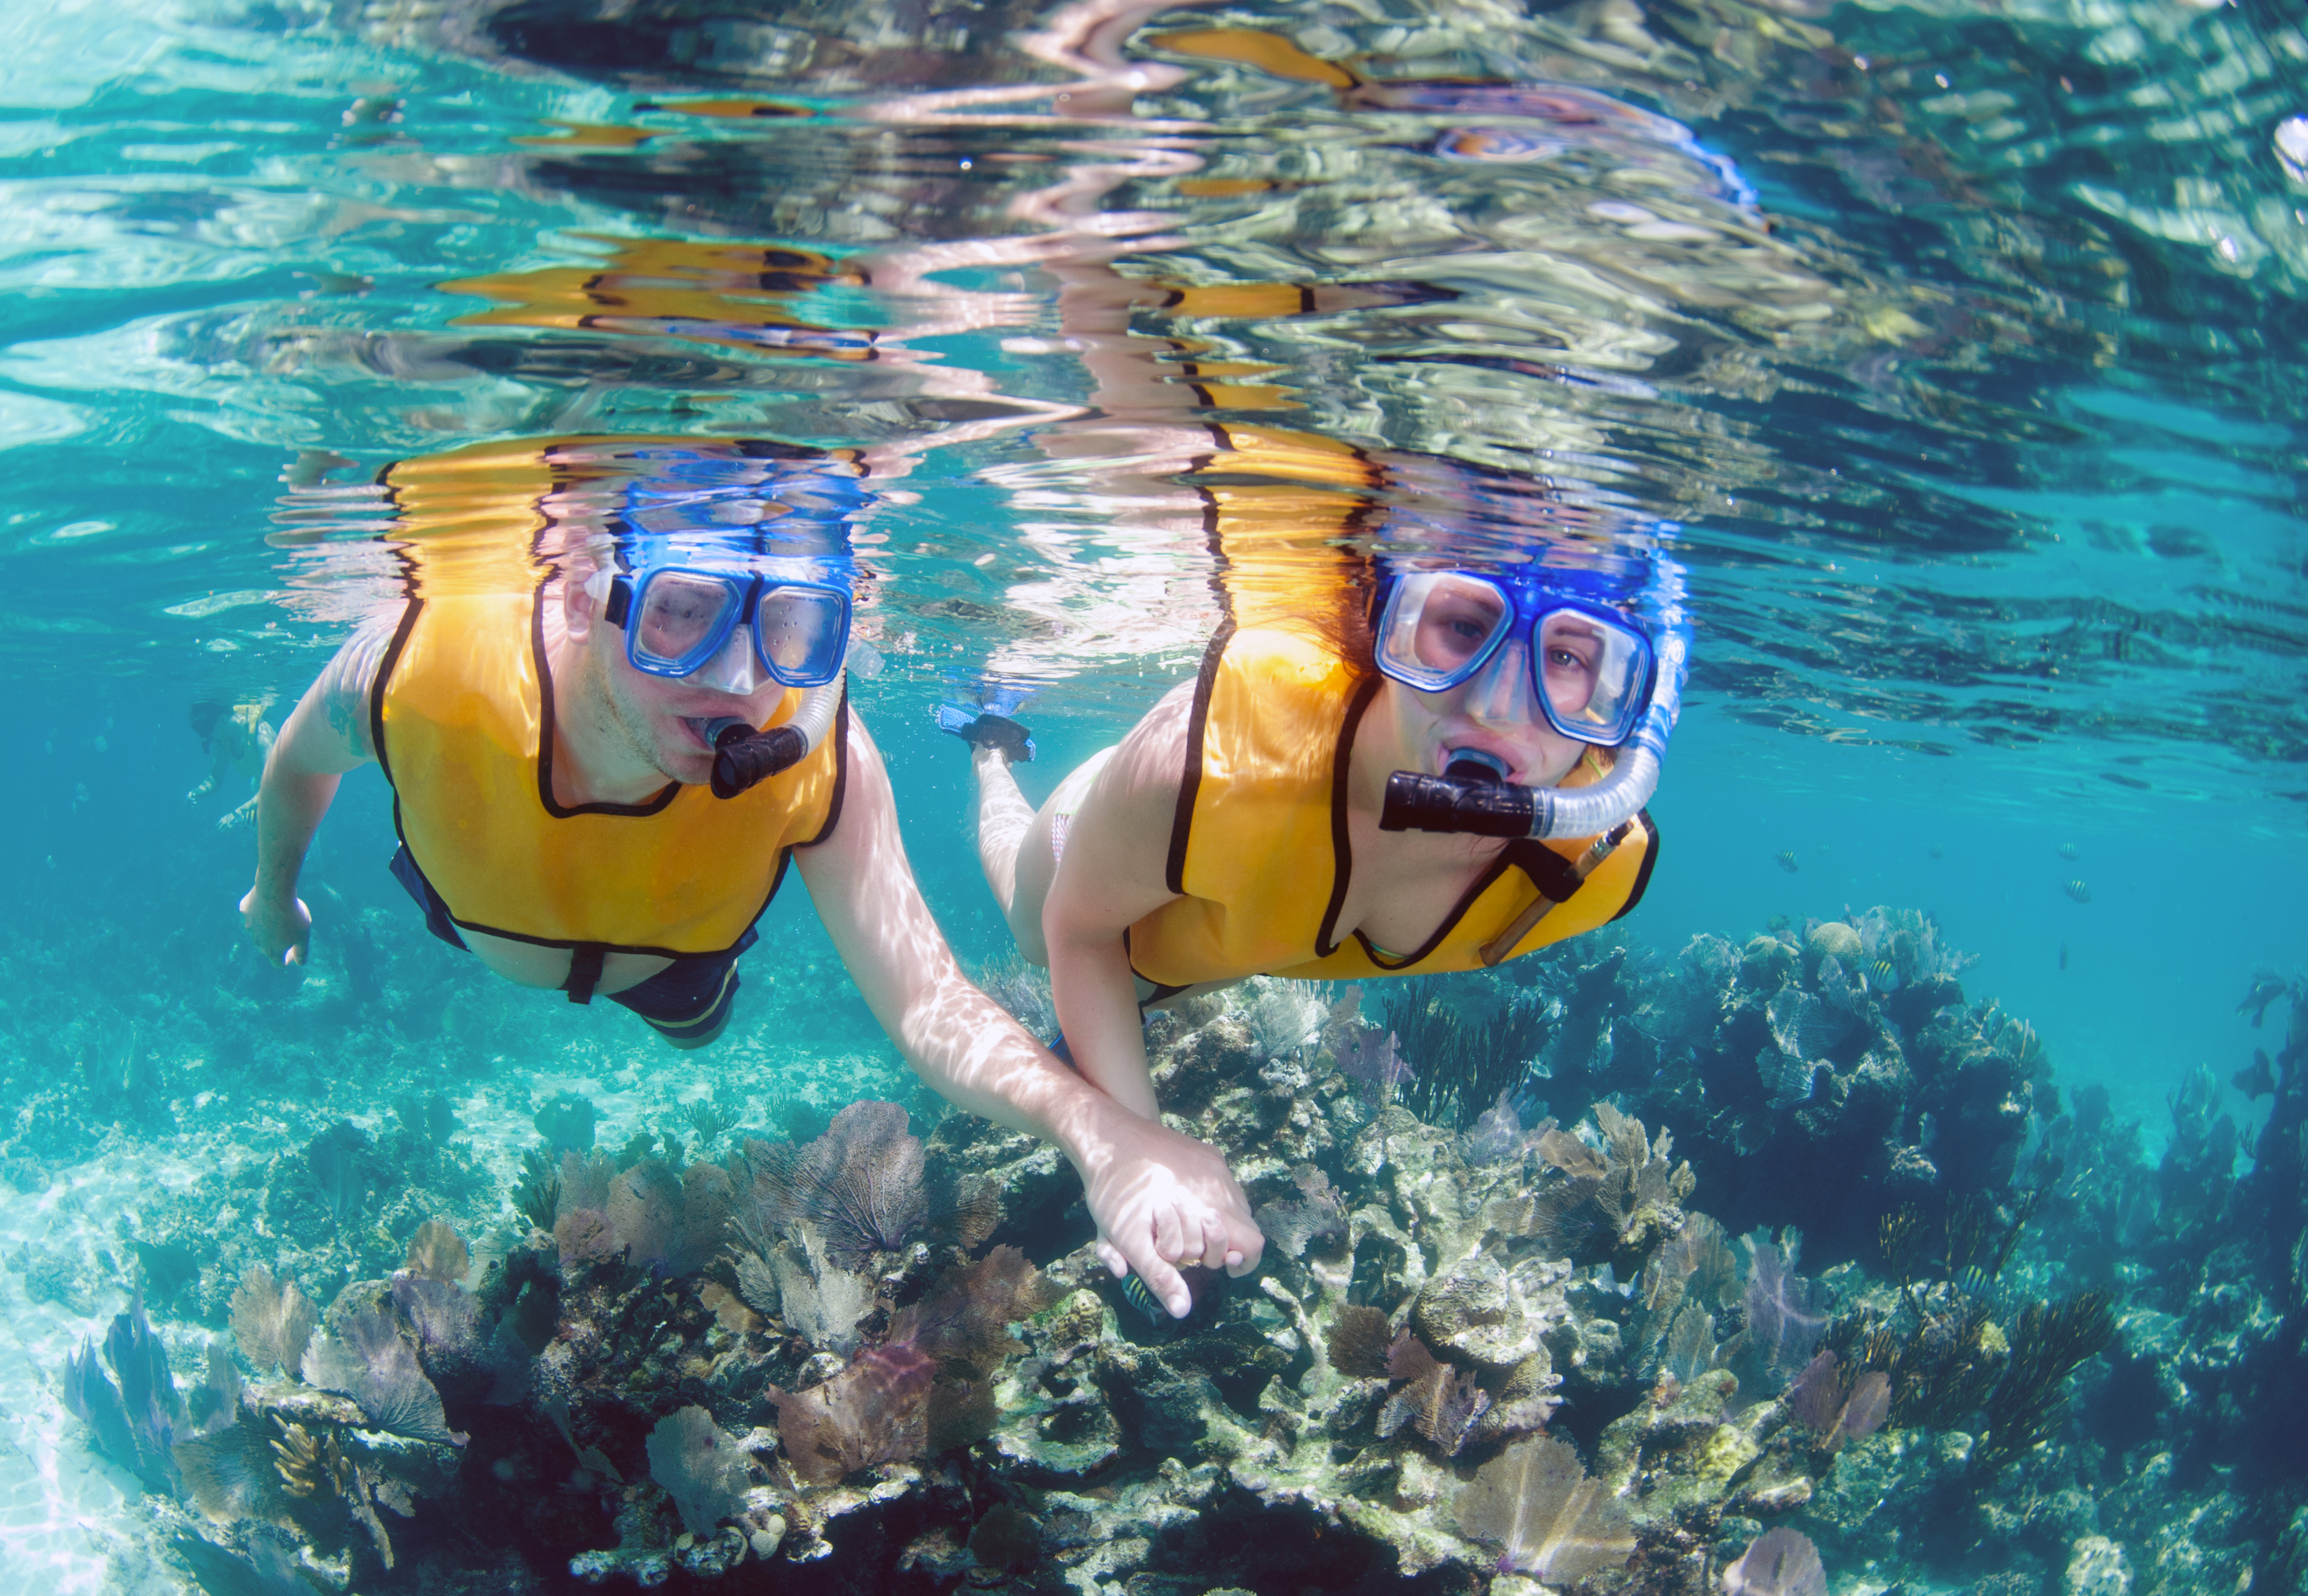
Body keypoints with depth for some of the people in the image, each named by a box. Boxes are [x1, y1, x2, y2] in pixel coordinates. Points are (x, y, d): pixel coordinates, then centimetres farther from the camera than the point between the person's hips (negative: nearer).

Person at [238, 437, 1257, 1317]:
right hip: (473, 920, 0)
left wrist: (1096, 1128, -72)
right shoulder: (420, 664, -45)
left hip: (667, 954, 0)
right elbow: (302, 759, -19)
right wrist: (274, 892, 3)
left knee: (693, 1026, 37)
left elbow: (930, 1010, -51)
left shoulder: (816, 760, -45)